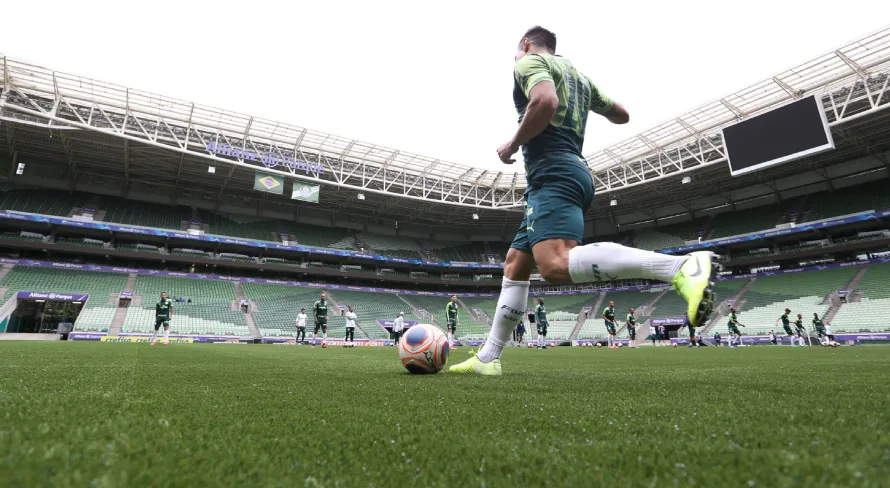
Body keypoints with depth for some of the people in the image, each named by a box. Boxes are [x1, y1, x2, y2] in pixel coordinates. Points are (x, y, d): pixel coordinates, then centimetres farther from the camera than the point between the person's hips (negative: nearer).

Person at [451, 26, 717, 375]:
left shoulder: (529, 62, 4)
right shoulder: (578, 75, 28)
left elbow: (545, 102, -19)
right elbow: (622, 115, 33)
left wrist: (512, 146, -6)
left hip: (552, 173, -10)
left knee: (556, 264, -31)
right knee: (515, 265, 10)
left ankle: (683, 266, -37)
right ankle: (487, 358, 11)